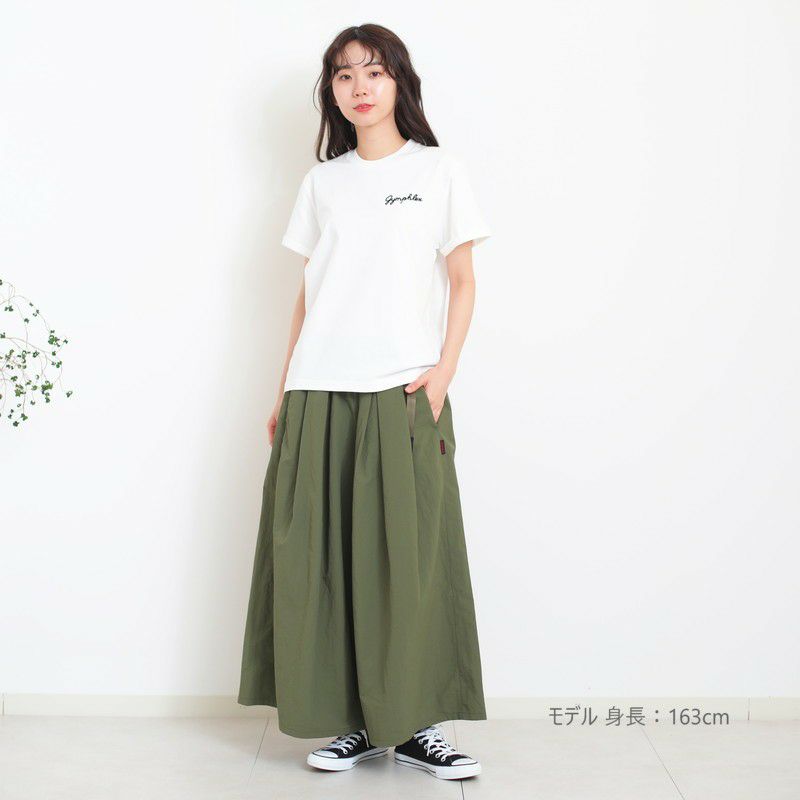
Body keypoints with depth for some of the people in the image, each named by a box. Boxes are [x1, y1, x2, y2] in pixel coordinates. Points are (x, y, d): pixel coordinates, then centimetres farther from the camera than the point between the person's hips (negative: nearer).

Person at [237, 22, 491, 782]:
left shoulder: (439, 170, 8)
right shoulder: (321, 182, 16)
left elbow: (461, 282, 5)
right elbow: (308, 293, 15)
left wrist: (443, 371, -9)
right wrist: (283, 392, 10)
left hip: (401, 393, -3)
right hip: (318, 395, 3)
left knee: (409, 556, -3)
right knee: (322, 557, 1)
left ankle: (414, 723, 7)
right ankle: (356, 720, 12)